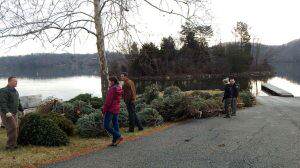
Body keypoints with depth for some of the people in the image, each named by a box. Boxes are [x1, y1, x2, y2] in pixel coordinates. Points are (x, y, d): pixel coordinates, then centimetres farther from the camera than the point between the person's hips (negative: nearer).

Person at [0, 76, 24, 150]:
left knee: (16, 129, 8)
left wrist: (21, 110, 27)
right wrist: (7, 112, -33)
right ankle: (10, 145, -3)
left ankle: (13, 144, 18)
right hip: (7, 114, -9)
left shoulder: (15, 91, 16)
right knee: (12, 128, -13)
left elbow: (18, 102, 27)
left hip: (14, 114, 9)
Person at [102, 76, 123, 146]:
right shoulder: (119, 89, 7)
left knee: (106, 125, -1)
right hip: (117, 109, 9)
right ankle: (115, 141, 15)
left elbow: (108, 101, -18)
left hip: (110, 110, -9)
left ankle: (118, 136, -6)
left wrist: (104, 110, -11)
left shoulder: (112, 89, -18)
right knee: (115, 125, 11)